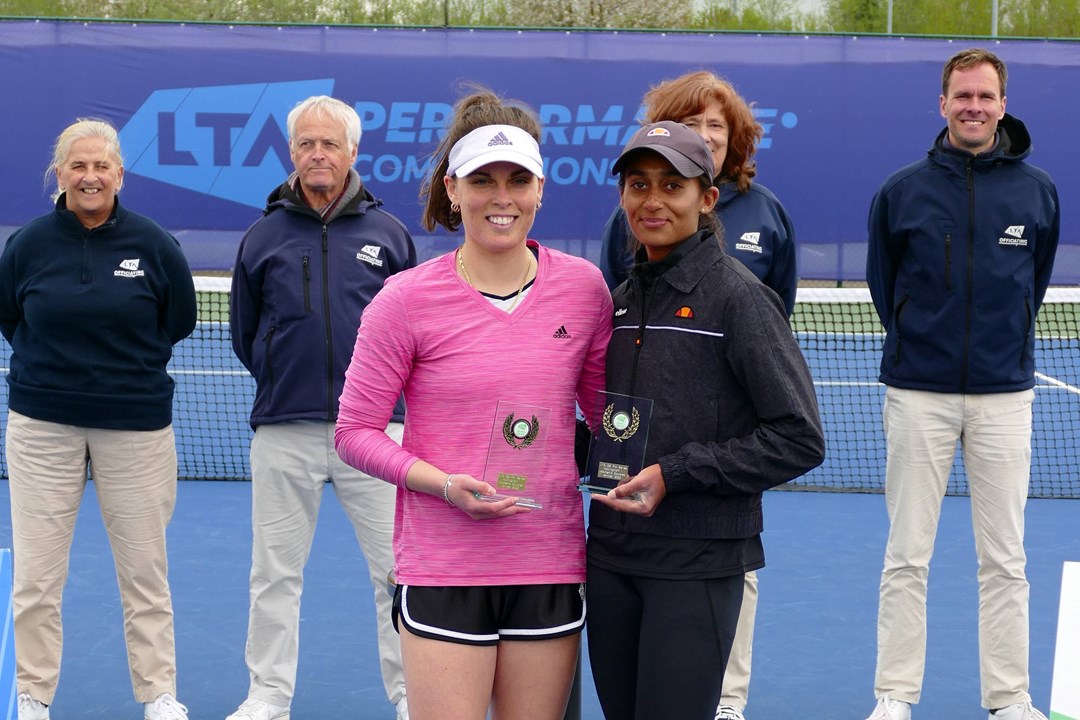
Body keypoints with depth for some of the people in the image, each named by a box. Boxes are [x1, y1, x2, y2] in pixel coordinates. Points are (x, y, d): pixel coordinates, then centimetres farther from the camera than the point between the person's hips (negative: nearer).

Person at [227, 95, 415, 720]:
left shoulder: (388, 234, 4)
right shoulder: (264, 237, 6)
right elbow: (244, 334, 15)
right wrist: (283, 381, 12)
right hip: (283, 433, 1)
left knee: (399, 568, 2)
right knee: (275, 574, 8)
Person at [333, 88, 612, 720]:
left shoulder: (583, 287, 3)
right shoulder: (408, 299, -6)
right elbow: (355, 430, -2)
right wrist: (446, 484, -15)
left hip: (552, 567, 3)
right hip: (442, 568, -3)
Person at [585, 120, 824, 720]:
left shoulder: (737, 295, -8)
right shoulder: (622, 299, 12)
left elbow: (799, 440, -12)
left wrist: (675, 474, -16)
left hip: (697, 565, -6)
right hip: (610, 558, 6)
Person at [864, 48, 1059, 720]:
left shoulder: (1038, 190, 3)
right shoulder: (902, 190, 0)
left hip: (1004, 396, 1)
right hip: (919, 394, -1)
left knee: (1005, 560, 5)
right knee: (907, 558, 3)